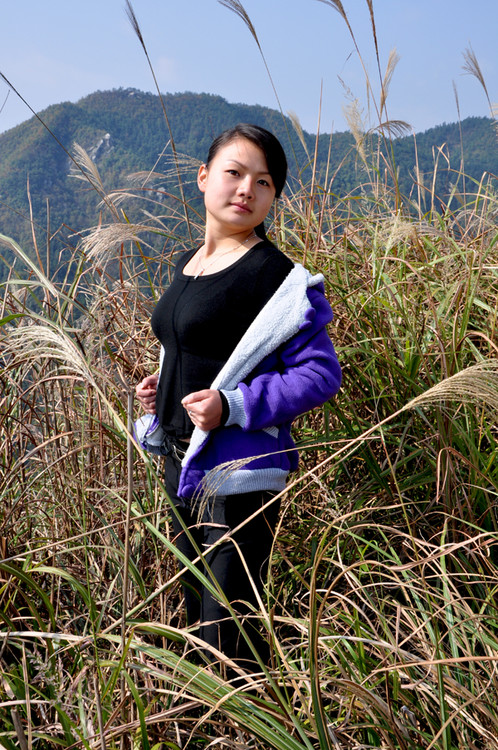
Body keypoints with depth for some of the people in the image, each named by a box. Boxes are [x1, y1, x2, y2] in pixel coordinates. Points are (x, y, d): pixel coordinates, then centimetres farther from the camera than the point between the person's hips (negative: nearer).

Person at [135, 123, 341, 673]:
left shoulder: (274, 275, -16)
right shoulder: (189, 263, 10)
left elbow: (321, 374, -16)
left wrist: (231, 406, -25)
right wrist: (161, 387, 7)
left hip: (237, 474, -9)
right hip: (181, 463, 9)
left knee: (229, 637, -1)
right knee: (195, 614, 23)